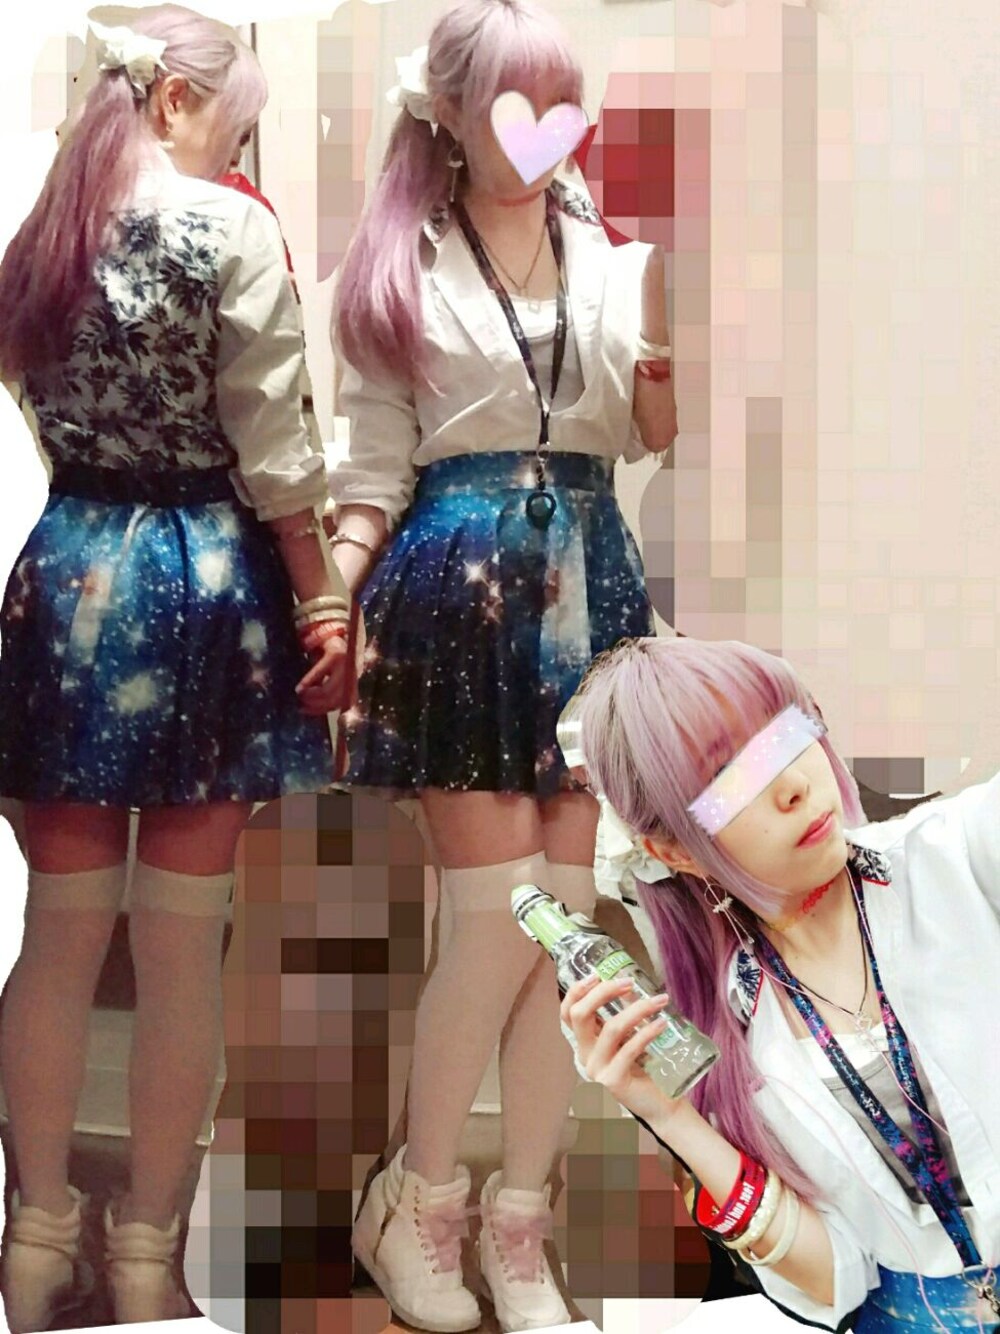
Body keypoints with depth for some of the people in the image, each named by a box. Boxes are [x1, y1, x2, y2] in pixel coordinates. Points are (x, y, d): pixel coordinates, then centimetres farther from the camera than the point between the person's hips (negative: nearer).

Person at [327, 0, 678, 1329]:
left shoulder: (612, 251, 12)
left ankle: (518, 1220, 15)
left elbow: (651, 435, 10)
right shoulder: (400, 264, 2)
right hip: (458, 590, -4)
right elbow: (376, 458, 1)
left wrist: (671, 317, -5)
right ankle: (417, 1199, 12)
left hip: (588, 587, 4)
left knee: (572, 919, 2)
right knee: (501, 921, -9)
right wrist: (340, 576, -15)